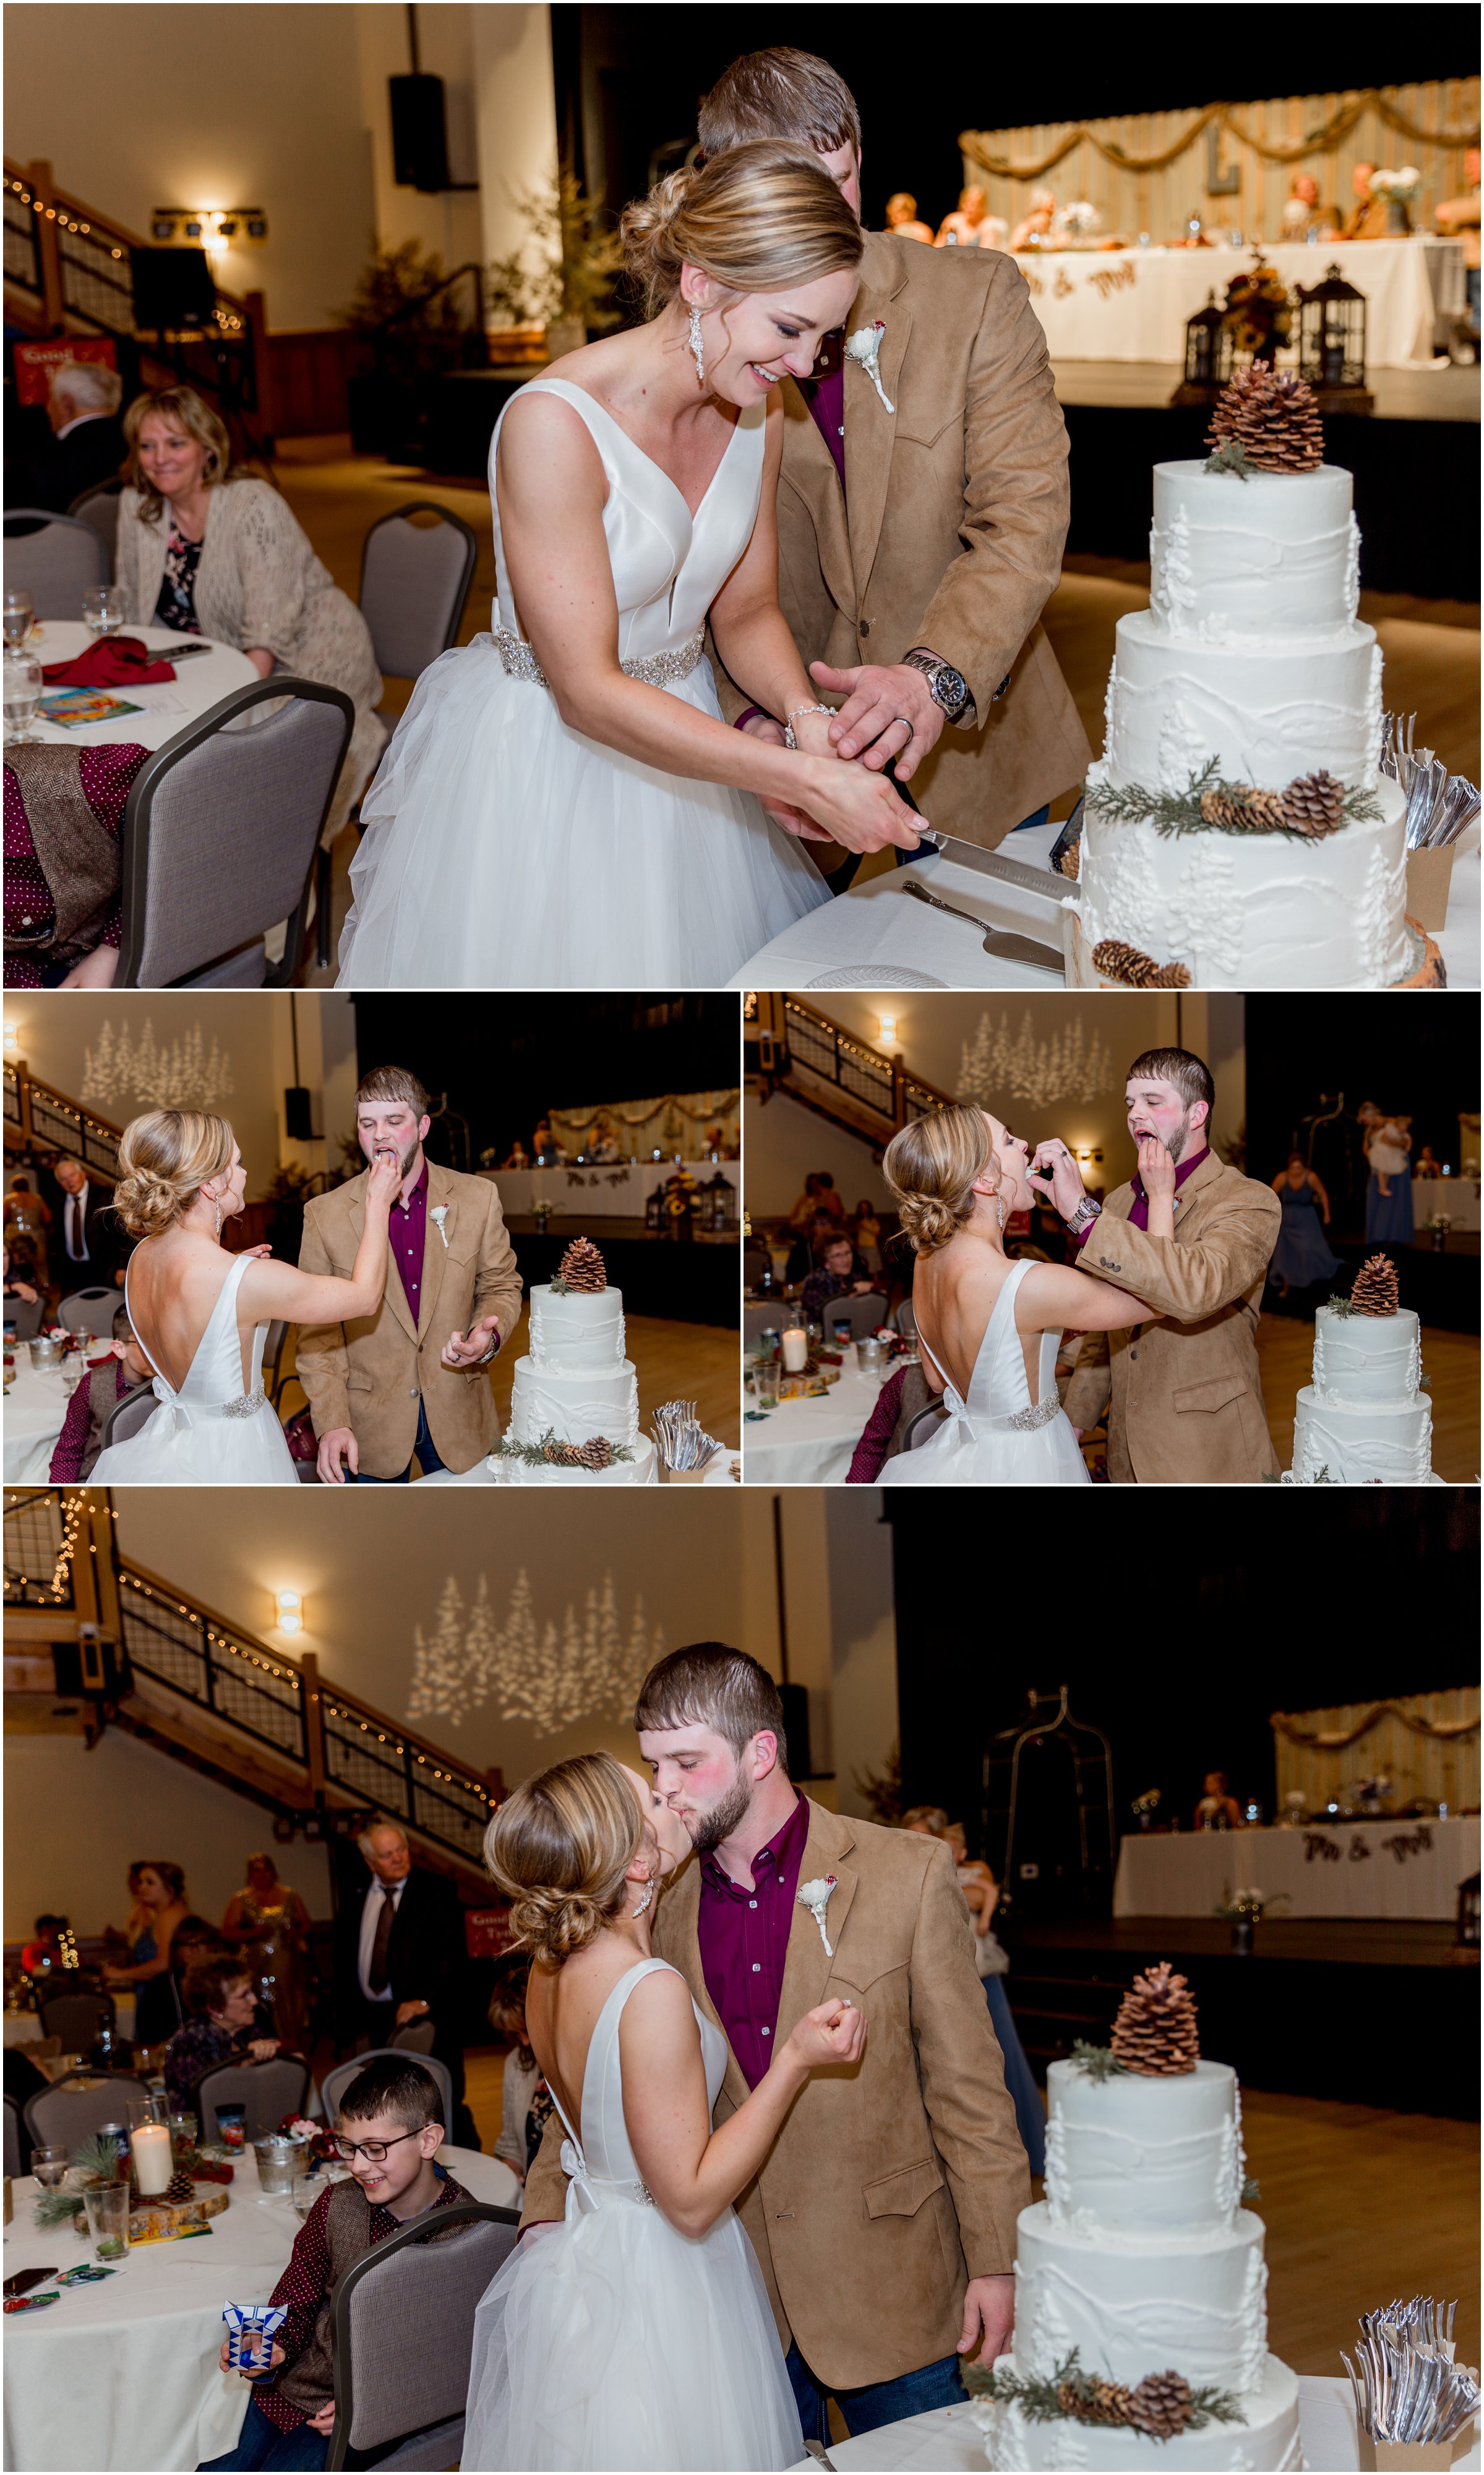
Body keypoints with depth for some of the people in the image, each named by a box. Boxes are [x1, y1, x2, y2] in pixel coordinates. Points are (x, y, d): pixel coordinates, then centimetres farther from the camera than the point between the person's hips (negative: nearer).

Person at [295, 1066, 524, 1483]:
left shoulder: (478, 1198, -2)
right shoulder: (325, 1215, -5)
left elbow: (501, 1287, 8)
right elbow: (319, 1332, -5)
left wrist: (489, 1336, -16)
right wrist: (332, 1423, -16)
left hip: (457, 1416, 1)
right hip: (370, 1425, -1)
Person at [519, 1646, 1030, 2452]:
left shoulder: (908, 1875, -7)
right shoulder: (658, 1905, 3)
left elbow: (967, 2084, -4)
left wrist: (995, 2263, -6)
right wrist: (545, 2221, -2)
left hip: (886, 2289, -3)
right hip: (735, 2295, 3)